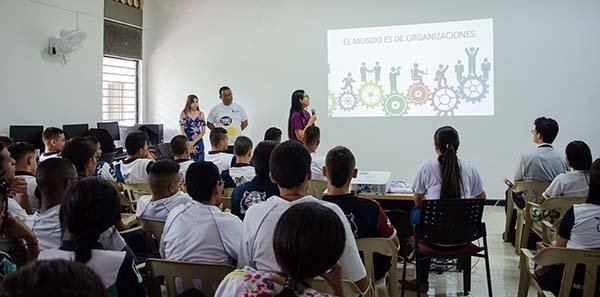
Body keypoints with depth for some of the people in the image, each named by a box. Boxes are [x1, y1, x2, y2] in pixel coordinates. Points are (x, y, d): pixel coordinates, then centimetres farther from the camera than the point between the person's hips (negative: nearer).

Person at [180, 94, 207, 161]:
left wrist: (194, 142, -9)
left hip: (198, 142, 2)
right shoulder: (184, 114, 1)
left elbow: (203, 131, 3)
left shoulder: (201, 114, 7)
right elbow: (181, 131, -3)